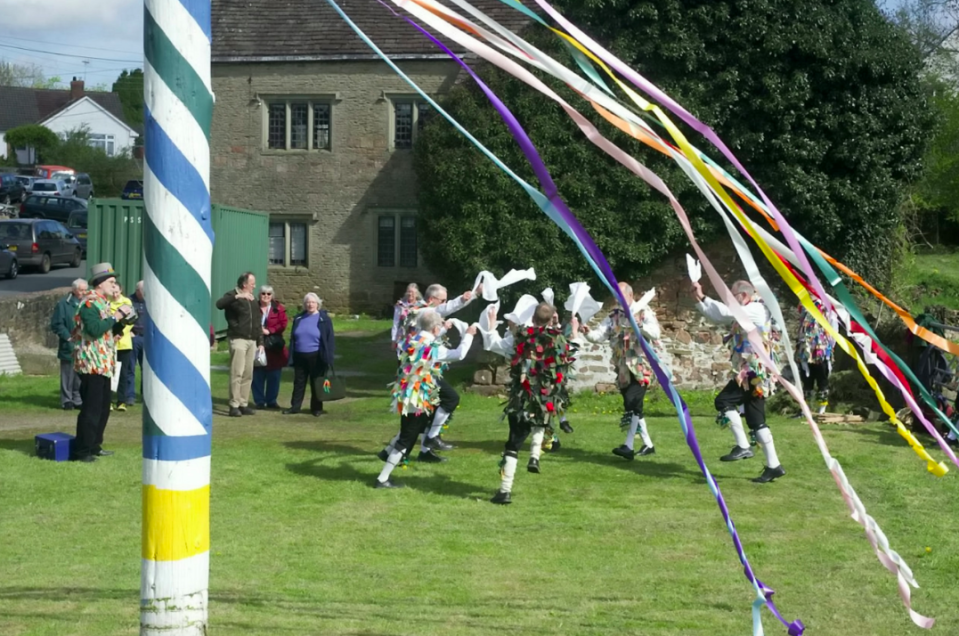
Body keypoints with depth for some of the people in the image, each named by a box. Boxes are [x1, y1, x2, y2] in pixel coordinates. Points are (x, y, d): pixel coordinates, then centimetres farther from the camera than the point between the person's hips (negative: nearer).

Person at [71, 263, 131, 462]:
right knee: (91, 409, -9)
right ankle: (82, 450, -5)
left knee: (103, 408, 15)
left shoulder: (102, 303, 17)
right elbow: (95, 329, -28)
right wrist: (116, 316, -20)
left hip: (103, 364, 10)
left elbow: (110, 332, 22)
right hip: (92, 364, -10)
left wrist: (122, 321, 5)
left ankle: (94, 446, 23)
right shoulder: (90, 303, -14)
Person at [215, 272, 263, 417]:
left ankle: (244, 404, 11)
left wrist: (260, 342, 15)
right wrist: (237, 297, -33)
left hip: (252, 341, 7)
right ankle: (234, 405, -9)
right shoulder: (232, 296, -2)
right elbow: (219, 304, -24)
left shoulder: (253, 300, 19)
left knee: (248, 374, 6)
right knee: (237, 373, -10)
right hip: (238, 339, -7)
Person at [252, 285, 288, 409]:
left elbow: (283, 324, -3)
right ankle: (259, 401, 11)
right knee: (258, 375, 2)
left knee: (274, 375, 6)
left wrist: (269, 330, -12)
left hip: (274, 347, 1)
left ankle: (271, 400, 17)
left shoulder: (278, 308, 3)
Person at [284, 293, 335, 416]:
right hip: (299, 356, 4)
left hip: (316, 357, -4)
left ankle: (316, 408, 11)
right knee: (298, 382, 9)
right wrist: (291, 356, 6)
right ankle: (295, 406, 17)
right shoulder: (298, 318, 10)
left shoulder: (324, 319, -3)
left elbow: (329, 340, -5)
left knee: (316, 383, 3)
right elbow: (293, 338, 12)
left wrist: (328, 358, -10)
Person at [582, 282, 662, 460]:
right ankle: (648, 444, 21)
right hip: (623, 369, 6)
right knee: (631, 406, 9)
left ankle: (628, 446, -22)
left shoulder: (644, 312, -2)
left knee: (633, 403, -19)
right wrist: (588, 333, -23)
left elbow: (655, 333, -16)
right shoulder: (613, 316, 11)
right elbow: (600, 335, -1)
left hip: (641, 366, -6)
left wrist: (639, 325, -33)